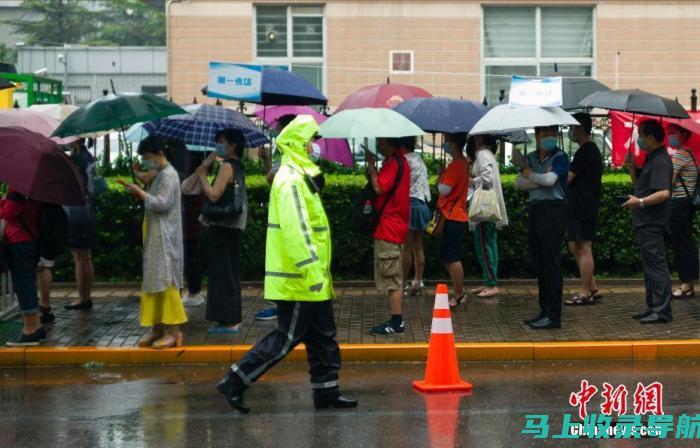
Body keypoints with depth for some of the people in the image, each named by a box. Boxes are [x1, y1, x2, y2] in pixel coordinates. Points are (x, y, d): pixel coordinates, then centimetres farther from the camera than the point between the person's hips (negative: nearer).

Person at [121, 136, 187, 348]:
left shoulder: (168, 175, -13)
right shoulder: (160, 175, 17)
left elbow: (161, 204, -22)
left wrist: (140, 192, -15)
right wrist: (139, 193, 5)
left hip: (164, 237, -10)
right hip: (155, 237, 10)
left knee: (165, 280, -9)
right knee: (154, 280, 10)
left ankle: (173, 330, -6)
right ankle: (158, 327, 14)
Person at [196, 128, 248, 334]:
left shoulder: (227, 166, -14)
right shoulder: (238, 167, 15)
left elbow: (214, 195, -23)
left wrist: (202, 175, -10)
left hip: (223, 226, -10)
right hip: (233, 225, 10)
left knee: (222, 272, -6)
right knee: (230, 272, 14)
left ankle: (229, 321, -6)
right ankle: (233, 318, 21)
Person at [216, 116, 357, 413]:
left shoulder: (299, 176, 16)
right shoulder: (291, 181, -18)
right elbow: (294, 229, -26)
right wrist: (311, 269, -28)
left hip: (310, 280, 10)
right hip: (298, 280, -10)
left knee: (323, 337, 14)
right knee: (287, 337, -5)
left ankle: (327, 392, 21)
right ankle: (234, 382, 1)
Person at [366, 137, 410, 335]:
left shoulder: (393, 162, -16)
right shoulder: (400, 160, 16)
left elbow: (379, 187, -23)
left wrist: (372, 165, -11)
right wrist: (372, 170, 6)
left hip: (388, 228, -11)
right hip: (395, 227, 11)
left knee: (390, 277, -7)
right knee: (394, 276, 14)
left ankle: (396, 322, -4)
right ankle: (396, 320, 19)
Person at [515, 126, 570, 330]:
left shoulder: (559, 157, -5)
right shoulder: (531, 158, 14)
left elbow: (549, 179, -21)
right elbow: (519, 183, 3)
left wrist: (530, 175, -4)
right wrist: (539, 180, -11)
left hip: (553, 211, -7)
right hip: (535, 210, 7)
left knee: (551, 264, -8)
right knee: (540, 264, 11)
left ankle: (553, 315, -6)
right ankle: (544, 310, 18)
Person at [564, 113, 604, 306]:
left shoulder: (585, 151, -15)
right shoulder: (592, 150, 18)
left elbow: (567, 179, -18)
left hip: (583, 209, -10)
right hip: (581, 208, 10)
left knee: (583, 248, -6)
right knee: (575, 247, 14)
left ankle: (585, 293, -2)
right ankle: (592, 288, 17)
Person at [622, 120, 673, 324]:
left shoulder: (660, 160, -16)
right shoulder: (650, 159, 17)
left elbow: (664, 193, -26)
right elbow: (638, 183, 24)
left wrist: (640, 202, -29)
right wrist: (631, 166, 9)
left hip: (652, 223, -11)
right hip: (645, 222, 11)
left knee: (656, 265, -8)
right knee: (650, 266, 15)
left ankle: (662, 311, -6)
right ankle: (654, 308, 21)